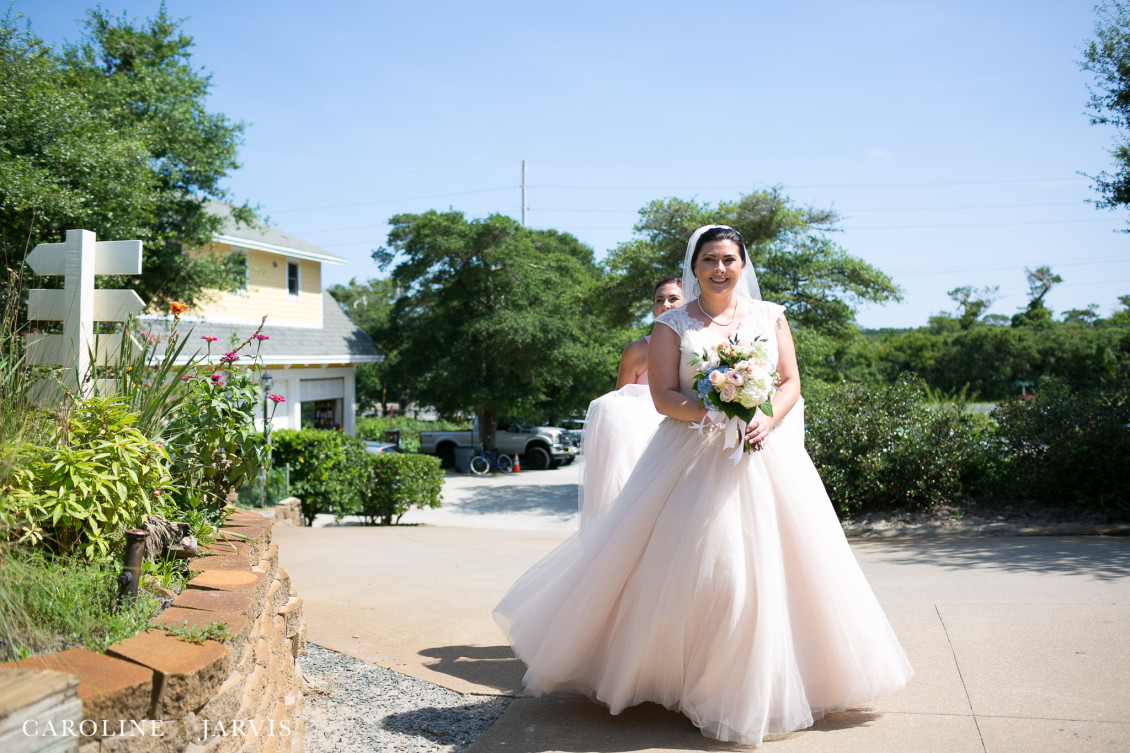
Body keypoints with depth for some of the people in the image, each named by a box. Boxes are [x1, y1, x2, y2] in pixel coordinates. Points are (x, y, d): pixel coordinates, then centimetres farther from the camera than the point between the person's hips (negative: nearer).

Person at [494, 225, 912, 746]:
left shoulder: (770, 316, 11)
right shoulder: (672, 325, 4)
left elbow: (791, 382, 7)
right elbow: (663, 396, -4)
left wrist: (767, 419, -13)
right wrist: (712, 411, -21)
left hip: (765, 452, 2)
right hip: (692, 458, -2)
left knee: (769, 564, 2)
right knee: (677, 571, -5)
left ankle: (760, 688, 20)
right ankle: (687, 684, 14)